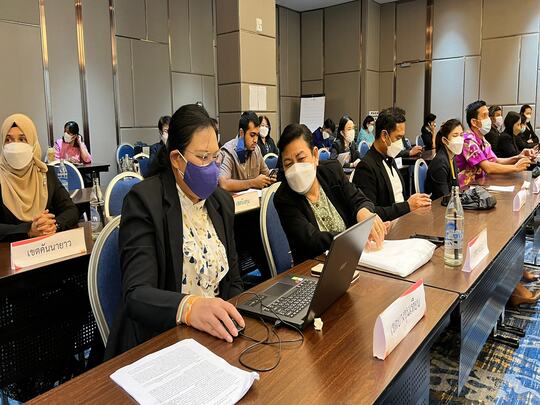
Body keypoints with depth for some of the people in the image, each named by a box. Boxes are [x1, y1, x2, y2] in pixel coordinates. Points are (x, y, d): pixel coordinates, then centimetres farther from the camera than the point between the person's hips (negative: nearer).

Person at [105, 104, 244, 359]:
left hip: (213, 333, 6)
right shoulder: (144, 200, -11)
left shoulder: (222, 201, 8)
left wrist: (233, 319, -7)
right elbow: (136, 295, -20)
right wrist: (189, 308, -38)